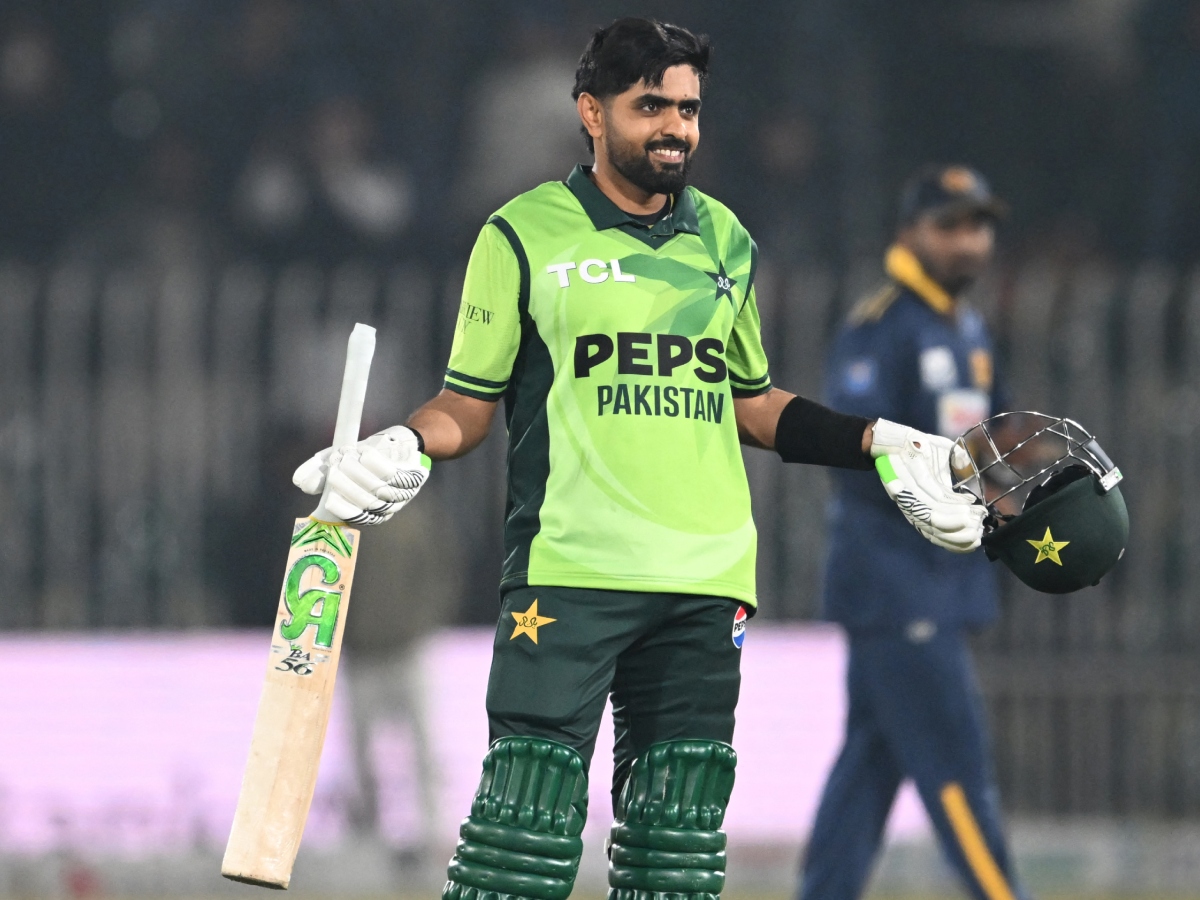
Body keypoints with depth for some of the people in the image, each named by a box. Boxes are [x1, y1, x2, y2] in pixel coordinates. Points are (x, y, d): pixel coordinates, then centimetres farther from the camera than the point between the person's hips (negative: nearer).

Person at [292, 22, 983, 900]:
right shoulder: (526, 236, 3)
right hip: (567, 571, -4)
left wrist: (881, 445, 15)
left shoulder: (724, 240, 15)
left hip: (707, 583, 4)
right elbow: (471, 401, 6)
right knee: (529, 818, -12)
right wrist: (403, 450, -14)